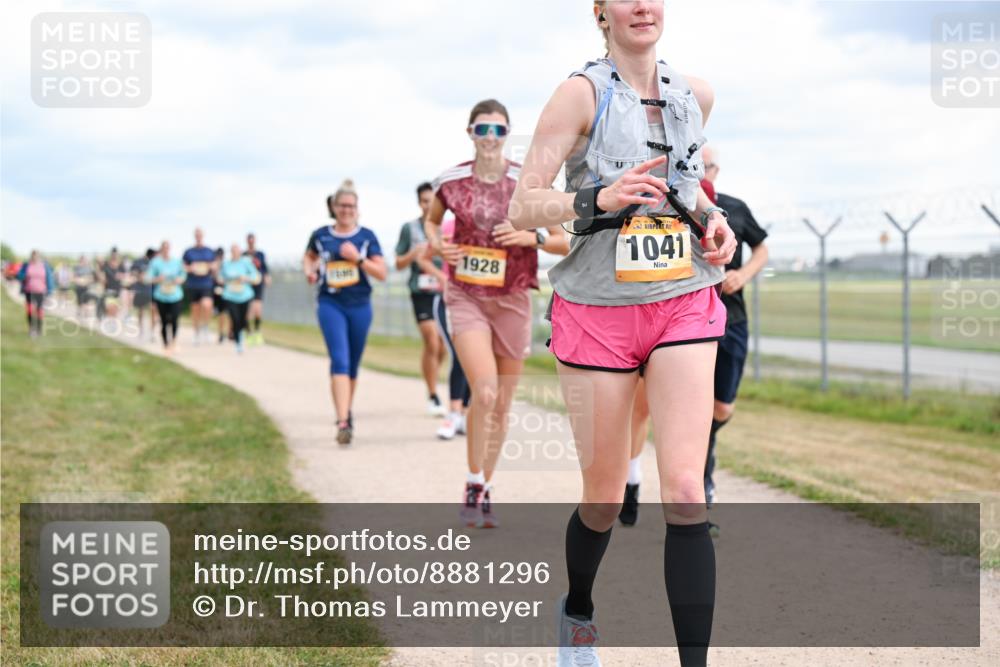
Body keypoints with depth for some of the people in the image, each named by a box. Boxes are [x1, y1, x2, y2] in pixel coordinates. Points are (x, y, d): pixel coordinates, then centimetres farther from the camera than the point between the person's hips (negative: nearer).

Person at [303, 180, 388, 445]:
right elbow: (309, 256, 24)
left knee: (353, 365, 14)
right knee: (340, 360, -16)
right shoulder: (320, 235, 3)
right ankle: (343, 422, -23)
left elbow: (382, 273, -3)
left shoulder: (366, 236, 1)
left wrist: (358, 258, -15)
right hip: (330, 304, -2)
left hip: (359, 305, 2)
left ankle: (346, 412, 35)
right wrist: (309, 270, 3)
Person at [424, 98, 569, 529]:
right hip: (466, 297, -1)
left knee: (501, 405, 8)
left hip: (512, 300, 1)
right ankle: (473, 487, -4)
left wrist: (532, 238, -19)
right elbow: (431, 219, 19)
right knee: (484, 392, -19)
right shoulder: (451, 181, -2)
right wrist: (437, 245, -1)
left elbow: (565, 243, -1)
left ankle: (487, 492, 25)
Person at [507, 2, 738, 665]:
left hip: (684, 305, 3)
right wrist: (597, 199, -27)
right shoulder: (582, 93, -6)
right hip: (596, 309, -2)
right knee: (604, 500, 7)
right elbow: (523, 207, -10)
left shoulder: (695, 94, 8)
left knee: (685, 489, -13)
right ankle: (578, 611, 38)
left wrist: (714, 220, 7)